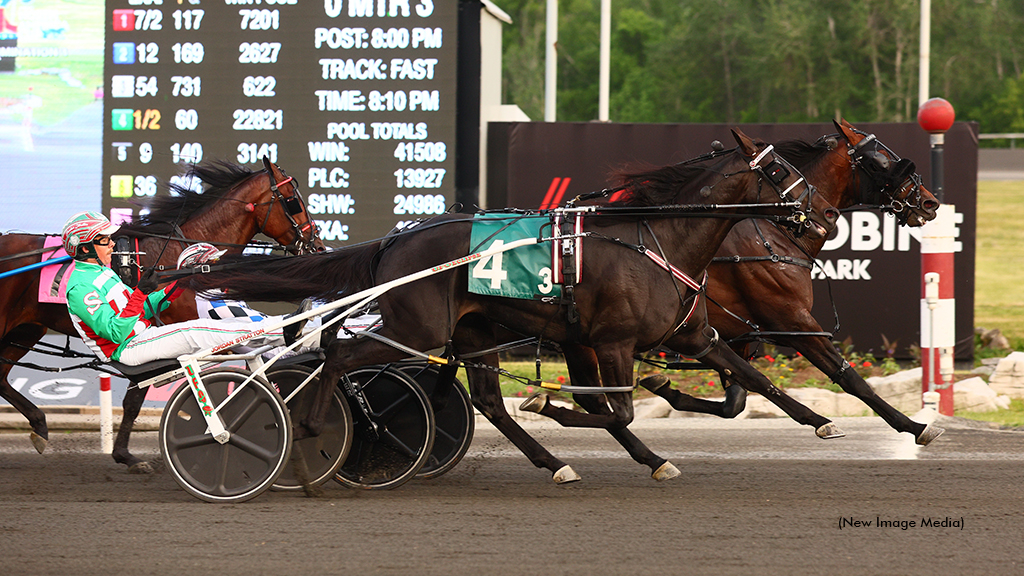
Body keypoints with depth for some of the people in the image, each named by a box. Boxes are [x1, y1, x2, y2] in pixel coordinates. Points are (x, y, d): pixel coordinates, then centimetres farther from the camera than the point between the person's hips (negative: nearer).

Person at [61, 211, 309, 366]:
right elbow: (116, 332, -25)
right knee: (194, 333, -22)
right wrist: (140, 293, -32)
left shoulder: (100, 272, 16)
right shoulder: (81, 287, -17)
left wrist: (175, 288, 7)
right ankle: (283, 332, -26)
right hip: (128, 349, -10)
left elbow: (144, 310, 19)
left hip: (143, 335, 10)